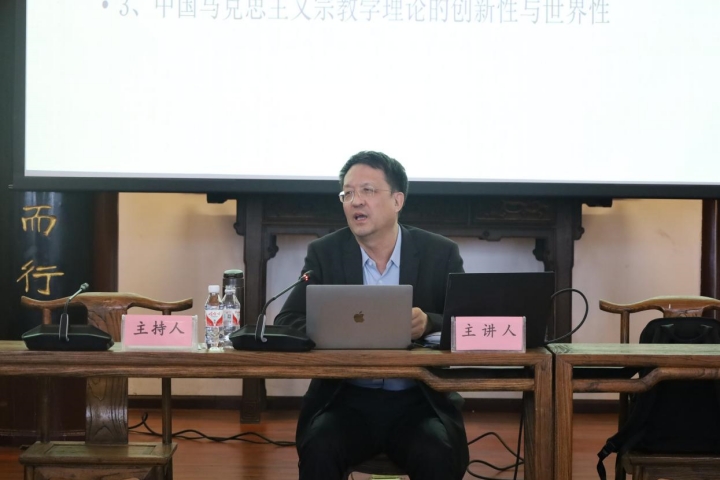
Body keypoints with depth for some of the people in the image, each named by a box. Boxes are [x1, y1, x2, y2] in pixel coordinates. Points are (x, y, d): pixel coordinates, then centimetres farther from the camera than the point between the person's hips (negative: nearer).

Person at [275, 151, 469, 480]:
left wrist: (428, 324, -25)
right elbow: (286, 323, -3)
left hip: (420, 402, 0)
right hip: (345, 400, 1)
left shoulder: (441, 253, 2)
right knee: (319, 450, -29)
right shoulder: (324, 253, 3)